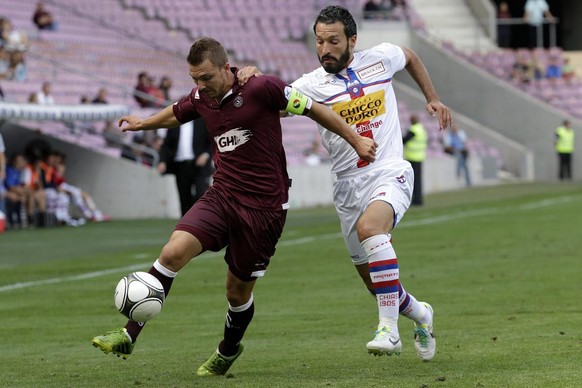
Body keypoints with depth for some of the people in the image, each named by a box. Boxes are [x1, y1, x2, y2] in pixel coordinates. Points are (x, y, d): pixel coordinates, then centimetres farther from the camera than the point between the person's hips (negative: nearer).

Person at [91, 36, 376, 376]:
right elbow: (175, 115, 27)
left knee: (239, 290, 6)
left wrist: (356, 140, -4)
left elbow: (314, 109, -7)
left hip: (264, 205, -5)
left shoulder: (261, 88, -16)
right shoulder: (201, 98, 3)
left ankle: (228, 351, 37)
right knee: (173, 252, -17)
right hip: (222, 195, 5)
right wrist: (142, 124, 43)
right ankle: (129, 335, -11)